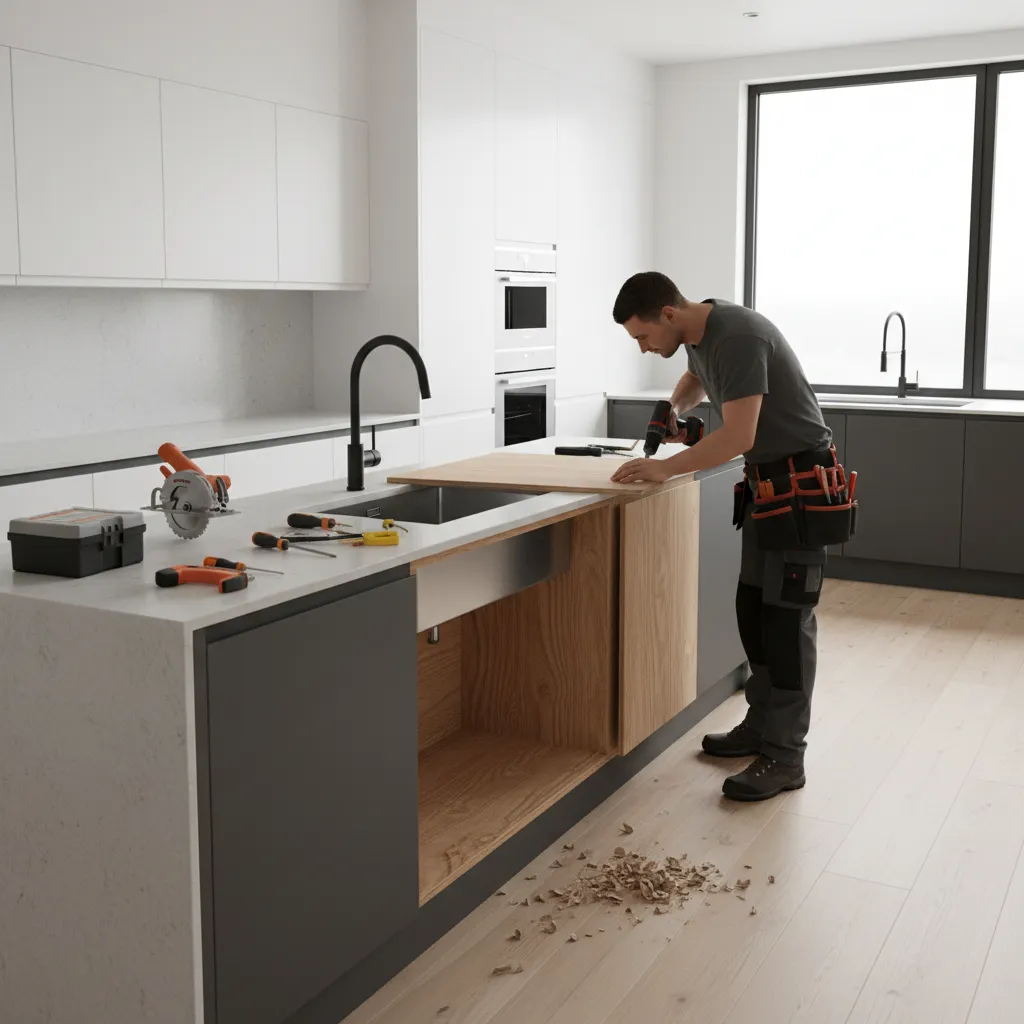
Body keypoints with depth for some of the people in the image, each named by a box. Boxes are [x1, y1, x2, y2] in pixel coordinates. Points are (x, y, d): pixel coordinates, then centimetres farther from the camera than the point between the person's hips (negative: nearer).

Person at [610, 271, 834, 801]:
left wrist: (666, 468, -26)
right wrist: (676, 409, 8)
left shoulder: (737, 337, -25)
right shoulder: (698, 334, 5)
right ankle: (761, 726, 22)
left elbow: (738, 436, -30)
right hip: (764, 479, 9)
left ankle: (784, 756, -3)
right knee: (753, 607, 11)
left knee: (786, 616, -8)